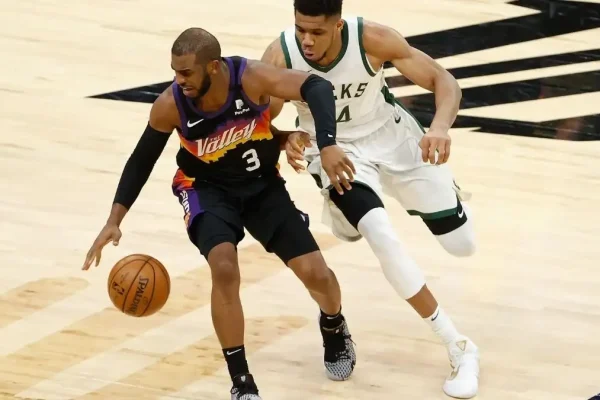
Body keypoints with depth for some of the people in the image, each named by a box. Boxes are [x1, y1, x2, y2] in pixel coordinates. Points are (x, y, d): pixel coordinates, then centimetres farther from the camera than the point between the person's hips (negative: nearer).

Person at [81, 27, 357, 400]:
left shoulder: (252, 78, -31)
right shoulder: (170, 106, -25)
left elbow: (318, 88, -36)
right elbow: (142, 159, -9)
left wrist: (328, 147, -51)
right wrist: (114, 221, -13)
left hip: (263, 183, 1)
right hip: (208, 188, -1)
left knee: (317, 274, -5)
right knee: (224, 269, -27)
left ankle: (335, 328, 34)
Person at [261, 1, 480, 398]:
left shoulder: (371, 38, -29)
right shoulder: (280, 56, -27)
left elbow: (444, 81, -23)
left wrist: (440, 127, -43)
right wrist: (289, 139, -38)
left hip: (390, 135, 1)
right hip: (337, 149, -1)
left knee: (462, 244, 6)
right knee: (382, 235, -28)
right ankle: (460, 349, -13)